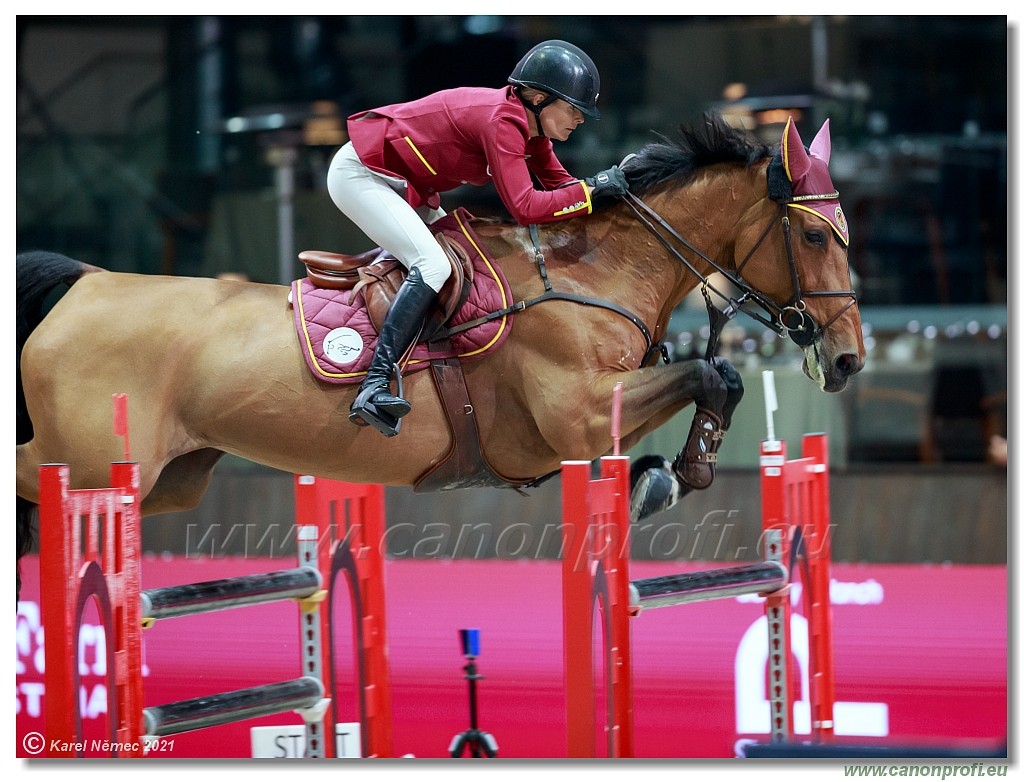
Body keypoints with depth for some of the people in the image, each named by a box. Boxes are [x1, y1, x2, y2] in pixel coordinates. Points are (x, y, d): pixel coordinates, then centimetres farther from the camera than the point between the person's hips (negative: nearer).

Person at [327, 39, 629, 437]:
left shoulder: (528, 125, 3)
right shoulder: (501, 121, -25)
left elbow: (558, 183, 9)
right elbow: (524, 207, -31)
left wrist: (608, 188, -6)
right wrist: (593, 188, -26)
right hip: (359, 175, -11)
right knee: (433, 264, -24)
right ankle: (374, 386, -33)